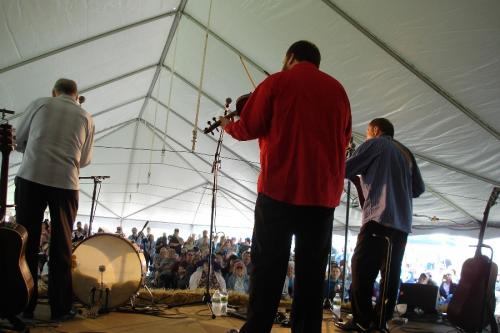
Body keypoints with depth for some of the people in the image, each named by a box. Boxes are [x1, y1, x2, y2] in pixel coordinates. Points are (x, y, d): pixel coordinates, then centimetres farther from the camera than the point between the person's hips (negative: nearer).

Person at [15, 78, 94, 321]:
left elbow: (18, 139, 17)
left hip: (31, 176, 0)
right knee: (61, 246, 7)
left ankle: (23, 305, 7)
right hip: (65, 182, 1)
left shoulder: (40, 103, 11)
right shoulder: (86, 117, 13)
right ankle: (60, 308, 9)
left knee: (26, 240, 6)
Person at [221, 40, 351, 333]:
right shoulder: (337, 89, 12)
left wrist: (228, 125, 21)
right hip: (323, 194, 3)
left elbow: (248, 129, 1)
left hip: (280, 190, -3)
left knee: (268, 268, 3)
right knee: (312, 273, 7)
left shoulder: (277, 82, 2)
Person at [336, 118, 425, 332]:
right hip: (402, 222, 7)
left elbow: (345, 169, 0)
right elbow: (419, 189, 21)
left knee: (361, 270, -6)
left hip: (380, 217, -7)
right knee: (391, 274, 6)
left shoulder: (375, 143, 5)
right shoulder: (405, 152, 23)